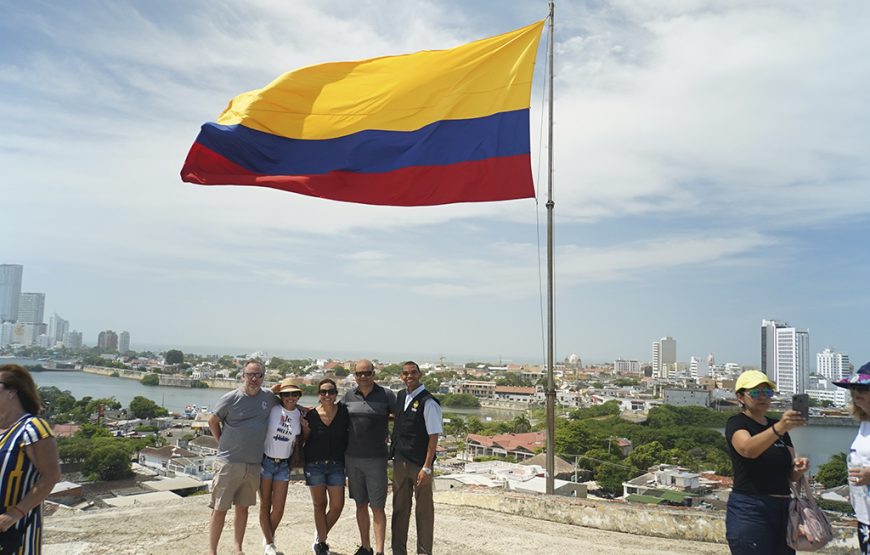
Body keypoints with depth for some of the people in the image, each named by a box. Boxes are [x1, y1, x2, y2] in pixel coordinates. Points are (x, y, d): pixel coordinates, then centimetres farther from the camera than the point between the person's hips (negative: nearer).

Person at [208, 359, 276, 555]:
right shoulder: (231, 398, -7)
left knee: (243, 508, 14)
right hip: (229, 463, -3)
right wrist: (222, 443, 2)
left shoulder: (269, 397, 3)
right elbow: (212, 421, 4)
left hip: (254, 464, 4)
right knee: (220, 509, 0)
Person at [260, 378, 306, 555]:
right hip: (265, 461, -3)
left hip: (284, 465, 3)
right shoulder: (272, 409, -9)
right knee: (265, 505, 5)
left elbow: (299, 442, 10)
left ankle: (268, 538, 31)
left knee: (278, 509, 3)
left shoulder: (300, 415, 1)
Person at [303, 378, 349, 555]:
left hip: (336, 465, 2)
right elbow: (304, 439, 5)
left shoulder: (343, 412, -6)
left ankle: (320, 537, 28)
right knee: (319, 505, 7)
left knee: (337, 505, 2)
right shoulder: (311, 415, -7)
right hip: (314, 465, -1)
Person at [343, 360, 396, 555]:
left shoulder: (386, 395, -6)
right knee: (360, 504, 14)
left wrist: (392, 435, -6)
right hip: (352, 458, 4)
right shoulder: (349, 396, 4)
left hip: (376, 459, -4)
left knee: (377, 508, -2)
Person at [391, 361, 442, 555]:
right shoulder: (400, 396, 6)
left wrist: (426, 468, -18)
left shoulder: (428, 402, -15)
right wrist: (393, 451, 14)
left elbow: (433, 437, -15)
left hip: (419, 464, -6)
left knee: (423, 510, 7)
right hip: (400, 461, 6)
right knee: (399, 507, 15)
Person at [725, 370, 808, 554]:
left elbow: (791, 475, 13)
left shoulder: (778, 426, 14)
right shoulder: (736, 423, -6)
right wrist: (778, 428, -44)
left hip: (782, 509, 7)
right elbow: (748, 449, -30)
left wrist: (798, 468, -10)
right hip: (749, 511, -7)